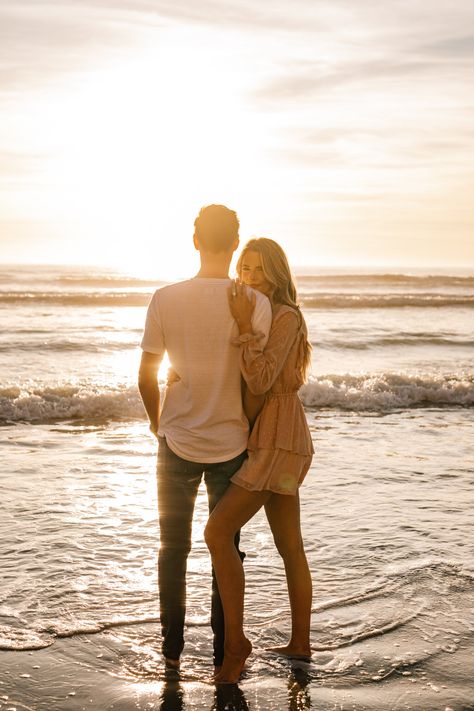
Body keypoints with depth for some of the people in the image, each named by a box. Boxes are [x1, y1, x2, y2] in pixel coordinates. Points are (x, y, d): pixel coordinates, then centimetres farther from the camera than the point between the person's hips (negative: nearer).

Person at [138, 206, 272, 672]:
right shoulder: (256, 305, -13)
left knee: (173, 548, 16)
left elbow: (146, 377, -3)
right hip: (231, 445, -1)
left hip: (177, 443, 1)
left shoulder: (165, 300, -10)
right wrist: (255, 432, 9)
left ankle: (172, 646, 25)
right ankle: (223, 648, 20)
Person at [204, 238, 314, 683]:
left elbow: (260, 382, -21)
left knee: (217, 532, -13)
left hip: (278, 441, -10)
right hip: (271, 441, 10)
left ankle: (234, 640, -5)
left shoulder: (286, 317, -12)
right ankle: (300, 643, 26)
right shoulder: (265, 319, 17)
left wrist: (244, 326, -21)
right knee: (289, 547, 15)